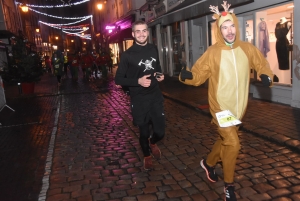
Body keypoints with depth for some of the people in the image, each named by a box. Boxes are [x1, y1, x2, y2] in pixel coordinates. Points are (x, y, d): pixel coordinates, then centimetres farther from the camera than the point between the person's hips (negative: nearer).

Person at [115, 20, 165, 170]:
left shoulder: (154, 49, 6)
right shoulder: (128, 55, -9)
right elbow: (118, 79, -7)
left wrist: (159, 75, 0)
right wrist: (138, 81, -20)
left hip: (156, 97, 3)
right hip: (139, 101, -3)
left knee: (160, 132, 3)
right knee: (144, 133, 11)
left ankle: (153, 143, 41)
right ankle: (147, 156, 40)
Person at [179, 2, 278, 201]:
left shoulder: (248, 49, -2)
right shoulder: (213, 52, -12)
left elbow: (261, 64, 13)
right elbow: (198, 75, -11)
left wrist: (267, 75, -7)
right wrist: (187, 76, -32)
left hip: (239, 107, 5)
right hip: (221, 106, -5)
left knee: (225, 139, 21)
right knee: (232, 144, -11)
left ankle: (209, 163, 50)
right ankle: (229, 185, 12)